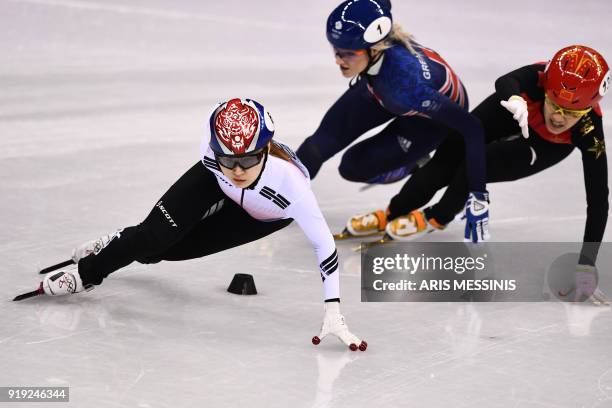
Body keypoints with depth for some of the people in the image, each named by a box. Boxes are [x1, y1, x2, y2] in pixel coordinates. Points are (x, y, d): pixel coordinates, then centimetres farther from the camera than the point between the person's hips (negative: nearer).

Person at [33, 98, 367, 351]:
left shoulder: (291, 183, -47)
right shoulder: (212, 151, -39)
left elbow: (324, 245, -42)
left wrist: (333, 313, -46)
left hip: (265, 215, -1)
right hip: (217, 187, 1)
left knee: (173, 249, -4)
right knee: (157, 234, -11)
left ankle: (132, 248, 29)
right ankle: (86, 272, 15)